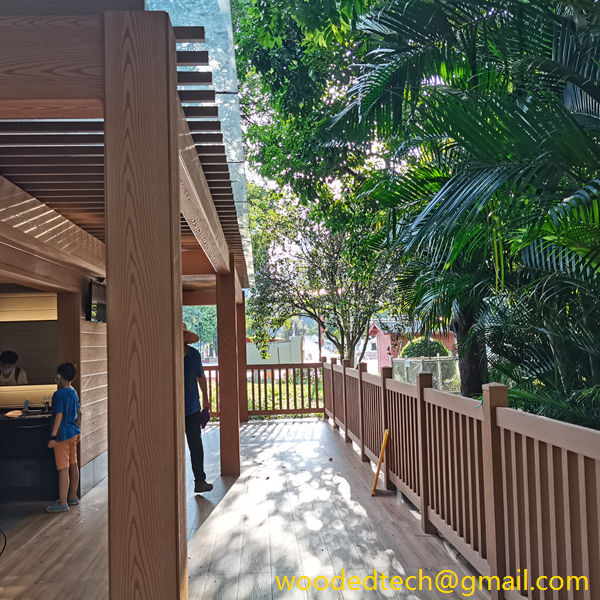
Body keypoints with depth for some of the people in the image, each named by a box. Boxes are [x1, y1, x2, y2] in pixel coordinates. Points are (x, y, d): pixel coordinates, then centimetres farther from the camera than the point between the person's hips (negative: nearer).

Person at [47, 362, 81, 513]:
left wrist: (53, 437, -19)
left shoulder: (59, 394, -18)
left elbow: (59, 416, -22)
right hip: (73, 433, 9)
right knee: (73, 465, 15)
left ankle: (63, 503, 3)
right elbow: (79, 413, 14)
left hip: (63, 435, -9)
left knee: (63, 469, -3)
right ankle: (73, 497, 26)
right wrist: (78, 431, 22)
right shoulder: (74, 393, 7)